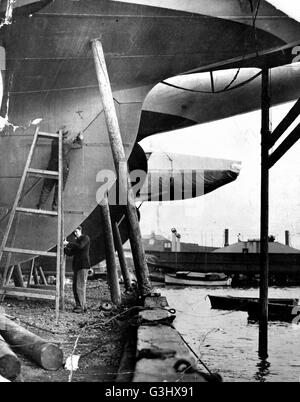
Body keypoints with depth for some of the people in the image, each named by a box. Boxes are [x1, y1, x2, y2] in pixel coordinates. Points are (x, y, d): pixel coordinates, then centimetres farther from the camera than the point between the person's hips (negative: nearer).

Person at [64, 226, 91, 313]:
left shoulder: (85, 238, 0)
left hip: (83, 265, -8)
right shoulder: (76, 241, 23)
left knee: (80, 286, -13)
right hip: (76, 266, 8)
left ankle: (82, 307, -13)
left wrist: (68, 243, -18)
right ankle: (79, 306, 8)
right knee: (75, 287, 5)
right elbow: (70, 253, 17)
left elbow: (80, 246, -19)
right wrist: (65, 247, -1)